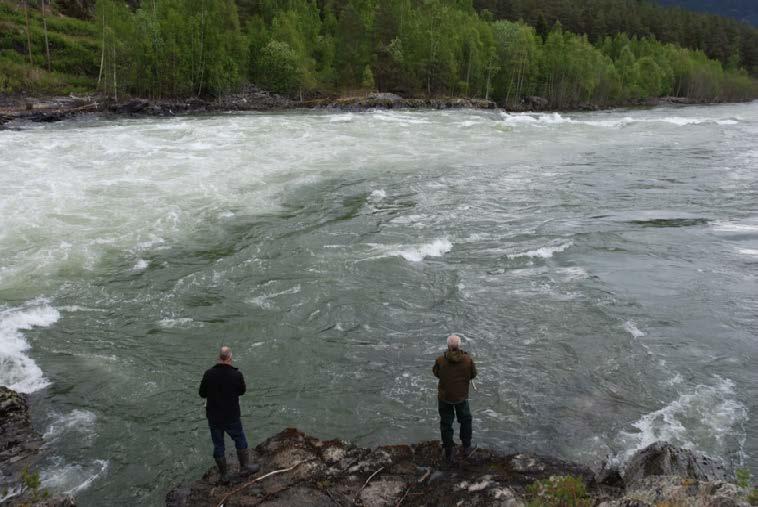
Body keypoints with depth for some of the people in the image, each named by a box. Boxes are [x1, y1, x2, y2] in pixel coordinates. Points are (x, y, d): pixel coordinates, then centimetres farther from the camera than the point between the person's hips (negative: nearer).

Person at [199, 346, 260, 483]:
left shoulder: (209, 374, -15)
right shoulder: (236, 374, -18)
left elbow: (202, 394, -3)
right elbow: (242, 391, 0)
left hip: (213, 417, 2)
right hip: (231, 417, -2)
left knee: (218, 445, 15)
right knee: (240, 440, 21)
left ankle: (223, 476, 25)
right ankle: (244, 467, 31)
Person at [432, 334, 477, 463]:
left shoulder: (440, 360, -21)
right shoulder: (468, 360, -19)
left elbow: (435, 373, -2)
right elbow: (473, 374, -3)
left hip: (444, 396, -1)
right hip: (462, 396, 1)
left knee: (446, 423, 15)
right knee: (465, 420, 26)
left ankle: (448, 453, 22)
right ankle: (466, 446, 39)